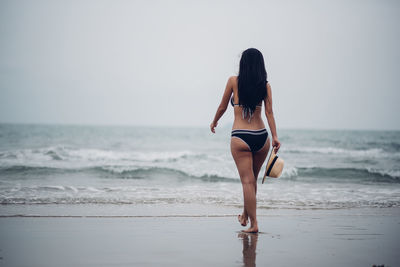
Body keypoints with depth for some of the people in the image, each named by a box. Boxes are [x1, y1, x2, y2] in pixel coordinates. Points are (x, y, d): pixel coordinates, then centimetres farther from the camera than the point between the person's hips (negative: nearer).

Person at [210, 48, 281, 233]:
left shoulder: (234, 81, -1)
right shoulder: (265, 85, 4)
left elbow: (222, 108, 6)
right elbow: (269, 112, -4)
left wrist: (214, 122, 23)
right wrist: (275, 137, -6)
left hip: (240, 138, -3)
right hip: (262, 137, 3)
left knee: (247, 181, 0)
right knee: (252, 178, 20)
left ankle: (253, 223, -2)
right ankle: (245, 216, 34)